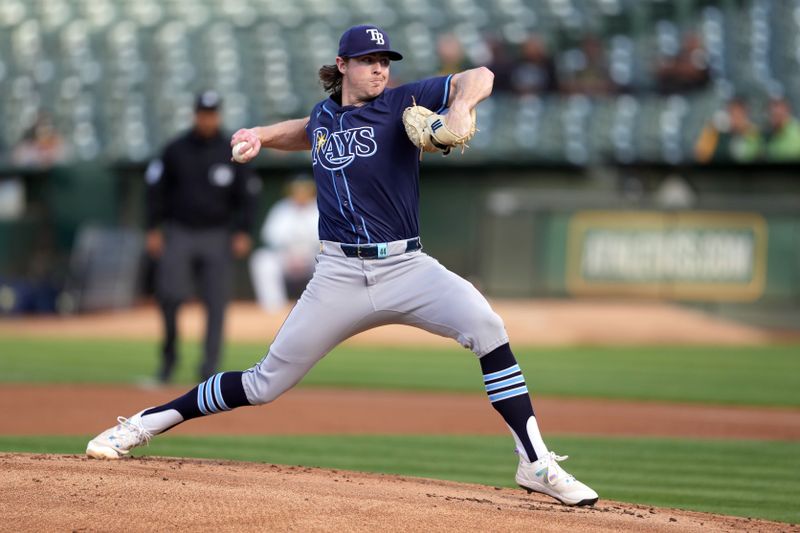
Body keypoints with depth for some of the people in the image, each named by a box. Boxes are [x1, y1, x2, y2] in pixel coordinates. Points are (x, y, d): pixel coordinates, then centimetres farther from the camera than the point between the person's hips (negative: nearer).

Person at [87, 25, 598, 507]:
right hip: (340, 276, 2)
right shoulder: (324, 116, 10)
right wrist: (262, 135, 17)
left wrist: (459, 108, -31)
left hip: (406, 266, -2)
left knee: (485, 325, -28)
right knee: (265, 384, 3)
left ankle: (536, 463, -25)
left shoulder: (401, 104, -1)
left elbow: (479, 76, -10)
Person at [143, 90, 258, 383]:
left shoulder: (232, 153, 3)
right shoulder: (175, 150, 3)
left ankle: (210, 365, 1)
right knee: (169, 294, -14)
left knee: (216, 302, -4)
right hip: (179, 233, 0)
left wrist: (242, 232, -4)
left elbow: (246, 195, 6)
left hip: (217, 236, 0)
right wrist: (153, 229, -1)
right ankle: (169, 355, 6)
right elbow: (156, 190, 6)